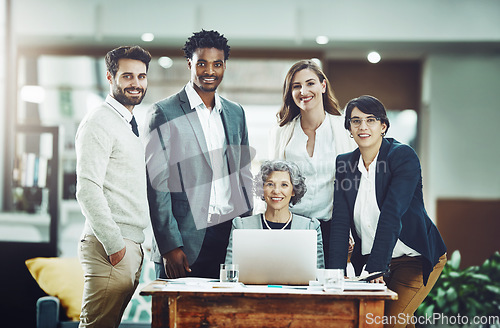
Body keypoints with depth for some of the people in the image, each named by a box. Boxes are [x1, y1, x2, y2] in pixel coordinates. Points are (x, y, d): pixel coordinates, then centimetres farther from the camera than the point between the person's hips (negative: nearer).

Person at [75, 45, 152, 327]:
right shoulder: (99, 122, -8)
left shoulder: (131, 125, 20)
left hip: (133, 244, 9)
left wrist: (133, 244, 16)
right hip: (109, 245, -9)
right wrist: (114, 244, -18)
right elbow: (88, 189, -17)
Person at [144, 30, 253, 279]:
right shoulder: (163, 114, -2)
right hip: (185, 244, -4)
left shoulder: (236, 113, 15)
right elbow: (156, 185, -7)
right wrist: (169, 246, -14)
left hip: (232, 240, 4)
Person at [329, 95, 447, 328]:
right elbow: (340, 222, -3)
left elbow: (391, 215, -24)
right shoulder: (345, 163, 2)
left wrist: (376, 267, -32)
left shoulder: (403, 156, -14)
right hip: (368, 259, 5)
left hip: (416, 257, -5)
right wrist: (336, 272, -15)